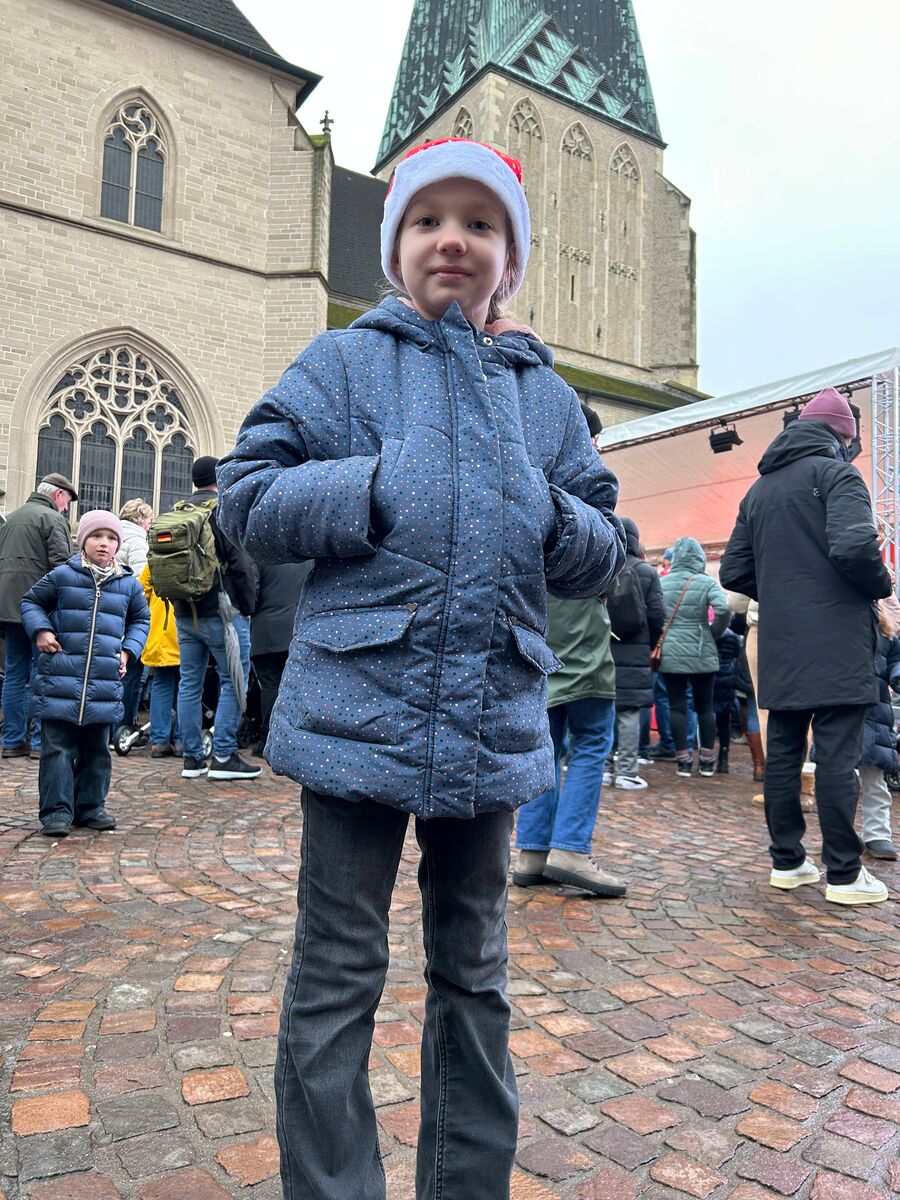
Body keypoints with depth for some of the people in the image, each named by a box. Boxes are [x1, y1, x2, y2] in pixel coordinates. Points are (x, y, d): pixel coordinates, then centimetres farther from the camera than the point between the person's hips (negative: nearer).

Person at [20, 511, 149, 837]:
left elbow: (140, 619, 20)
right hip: (61, 679, -3)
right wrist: (40, 631, -6)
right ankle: (57, 810, 6)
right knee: (58, 747, -1)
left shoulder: (129, 583, 6)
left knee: (96, 748, 12)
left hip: (105, 683, 3)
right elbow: (31, 602, 11)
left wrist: (128, 650, 7)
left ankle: (90, 806, 23)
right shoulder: (62, 575, -1)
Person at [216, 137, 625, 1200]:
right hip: (359, 710, -3)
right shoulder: (342, 363, 4)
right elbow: (247, 497, -3)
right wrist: (373, 491, -16)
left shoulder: (546, 395, 13)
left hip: (494, 724, 4)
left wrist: (555, 519, -9)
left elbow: (602, 555, 13)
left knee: (473, 972, 18)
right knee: (338, 976, 8)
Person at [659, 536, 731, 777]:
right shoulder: (706, 582, -5)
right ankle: (707, 761, 16)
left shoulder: (661, 583, 2)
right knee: (704, 707, 10)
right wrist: (714, 634, -2)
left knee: (676, 707, 6)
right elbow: (723, 610, -18)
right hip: (701, 654, -1)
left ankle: (684, 761, 8)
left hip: (670, 654, 1)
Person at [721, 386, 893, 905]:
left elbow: (735, 572, 14)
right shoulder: (836, 472, -5)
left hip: (780, 647, 6)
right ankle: (844, 874, 5)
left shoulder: (759, 489, 16)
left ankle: (787, 862, 17)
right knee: (838, 757, -2)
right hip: (836, 645, -6)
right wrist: (882, 585, -3)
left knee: (782, 752, 10)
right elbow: (854, 546, -21)